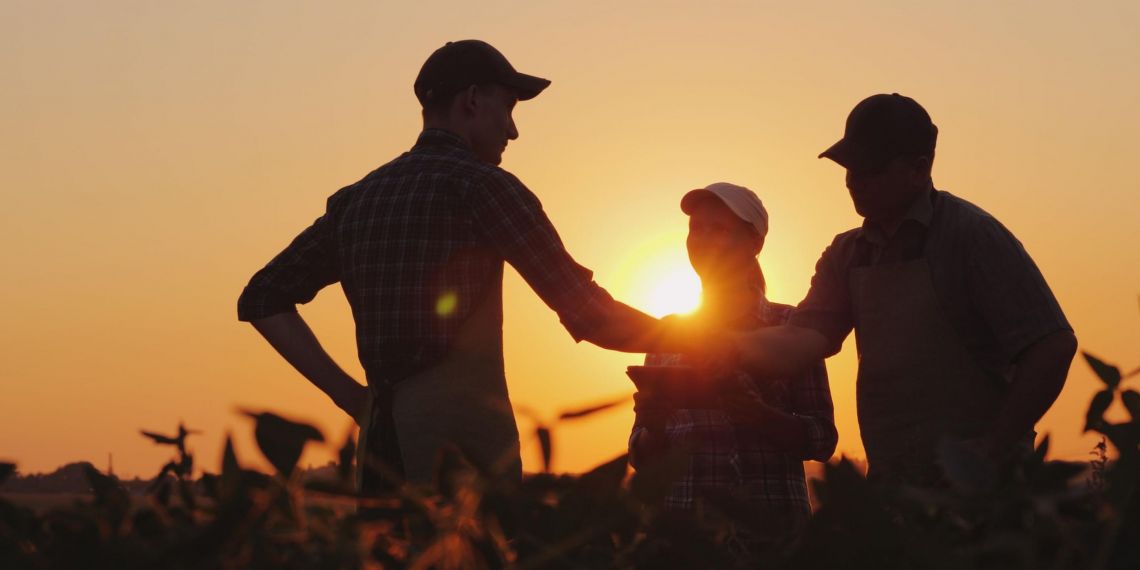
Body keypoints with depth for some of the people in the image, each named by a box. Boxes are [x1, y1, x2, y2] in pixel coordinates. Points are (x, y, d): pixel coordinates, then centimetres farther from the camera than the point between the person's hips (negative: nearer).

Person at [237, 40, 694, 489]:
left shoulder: (356, 200, 14)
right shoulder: (480, 185, -5)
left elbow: (262, 299, 16)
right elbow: (590, 315, -8)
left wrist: (349, 393, 12)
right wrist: (681, 336, 9)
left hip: (383, 438, 6)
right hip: (464, 447, -6)